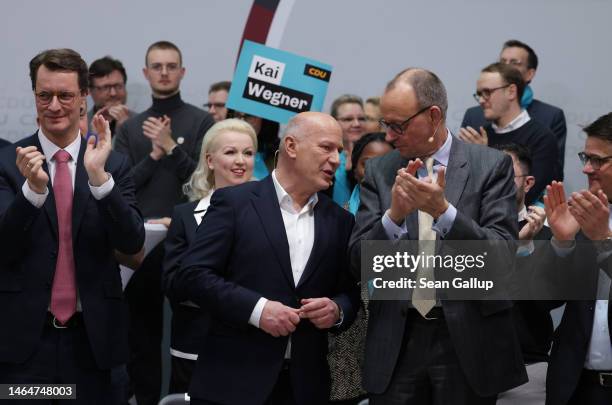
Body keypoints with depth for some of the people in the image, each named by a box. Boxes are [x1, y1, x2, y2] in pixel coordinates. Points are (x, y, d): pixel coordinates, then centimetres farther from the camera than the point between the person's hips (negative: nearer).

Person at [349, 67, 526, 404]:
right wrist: (394, 215, -19)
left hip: (468, 341, -2)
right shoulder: (379, 171, 6)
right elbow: (358, 258, 0)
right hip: (397, 343, 2)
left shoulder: (491, 165, -2)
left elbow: (503, 256, -9)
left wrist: (444, 211, -23)